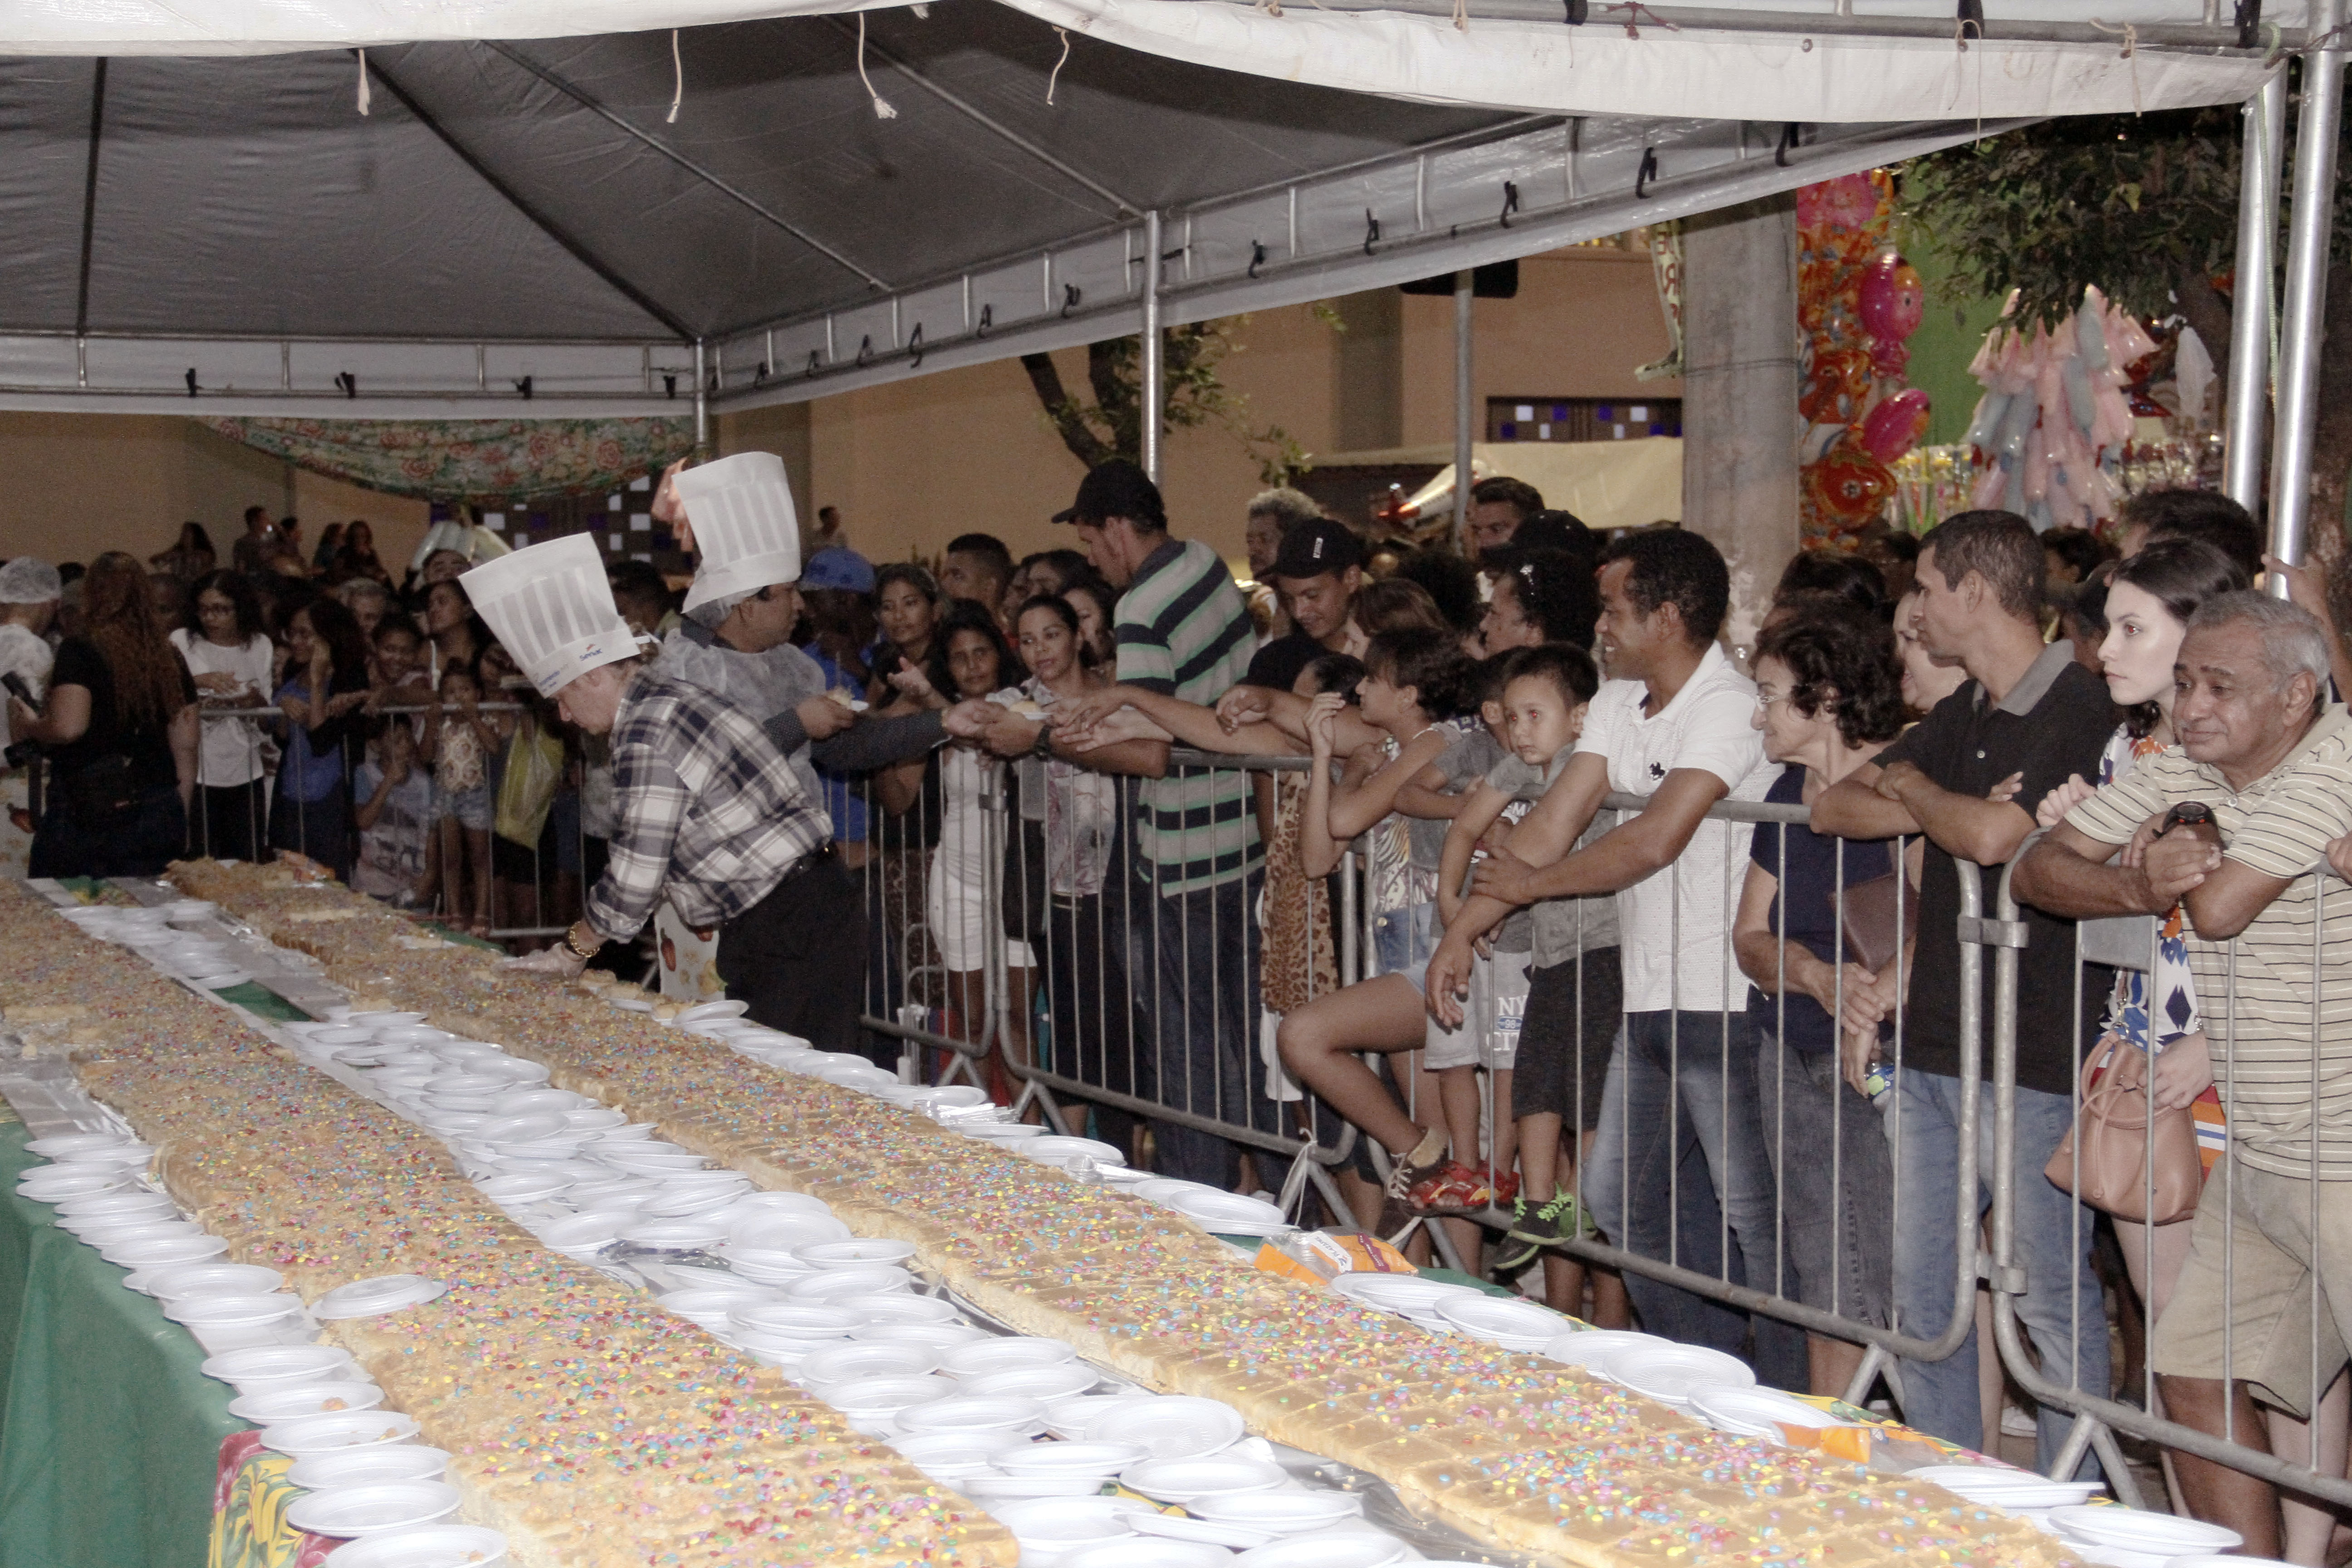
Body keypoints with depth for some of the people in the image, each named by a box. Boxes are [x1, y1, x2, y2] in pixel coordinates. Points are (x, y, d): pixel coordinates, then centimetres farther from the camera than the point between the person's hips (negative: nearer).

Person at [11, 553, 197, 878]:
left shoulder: (79, 651, -6)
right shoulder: (169, 659, 8)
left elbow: (68, 727, -18)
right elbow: (185, 746, 10)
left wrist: (29, 726, 3)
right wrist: (178, 820, 18)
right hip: (159, 812, 5)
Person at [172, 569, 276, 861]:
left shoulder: (259, 645, 10)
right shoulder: (182, 642, 2)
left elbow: (268, 714, 11)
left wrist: (255, 701, -10)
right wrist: (198, 681, -23)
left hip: (245, 775, 3)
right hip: (196, 773, -3)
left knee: (247, 865, 3)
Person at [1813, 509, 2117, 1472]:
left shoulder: (2082, 710, -12)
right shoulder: (1962, 716, 15)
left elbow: (1994, 836, -26)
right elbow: (1834, 807, 10)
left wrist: (1910, 787, -6)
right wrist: (1941, 806, -7)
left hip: (2035, 1056, -8)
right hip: (1932, 1040, 9)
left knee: (2054, 1300, 2)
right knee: (1922, 1292, 13)